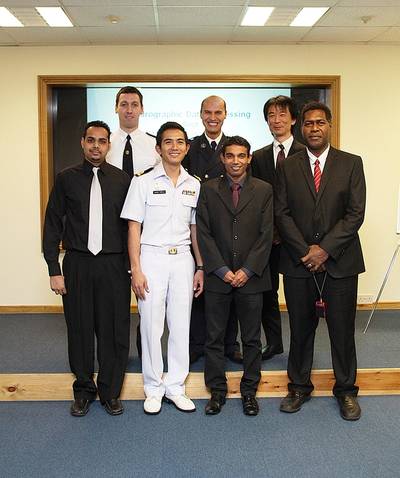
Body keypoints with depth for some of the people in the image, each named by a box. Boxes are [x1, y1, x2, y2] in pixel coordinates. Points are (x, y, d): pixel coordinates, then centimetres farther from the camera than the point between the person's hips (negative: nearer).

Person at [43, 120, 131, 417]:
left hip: (113, 265, 0)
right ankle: (84, 390, 27)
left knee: (114, 330, 4)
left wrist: (133, 267, 3)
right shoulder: (66, 179, 4)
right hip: (77, 264, 0)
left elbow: (131, 225, 6)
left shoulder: (122, 179, 4)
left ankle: (111, 392, 23)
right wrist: (54, 269, -2)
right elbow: (53, 225, 4)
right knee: (80, 329, 8)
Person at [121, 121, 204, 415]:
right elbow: (134, 228, -3)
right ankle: (153, 388, 19)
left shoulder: (194, 185, 8)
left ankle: (175, 386, 21)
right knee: (151, 324, 3)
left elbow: (195, 229, 13)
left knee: (181, 325, 7)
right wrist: (136, 270, -9)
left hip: (183, 259, 3)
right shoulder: (144, 182, -1)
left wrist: (200, 267, 8)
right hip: (152, 258, -3)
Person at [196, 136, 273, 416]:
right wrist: (222, 270, -8)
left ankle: (249, 390, 24)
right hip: (217, 276, 0)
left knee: (252, 338, 9)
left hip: (251, 276, 0)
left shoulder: (264, 190, 4)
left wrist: (247, 270, -9)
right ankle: (217, 390, 22)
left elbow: (266, 234, -1)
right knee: (214, 337, 7)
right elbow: (204, 233, 0)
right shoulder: (209, 190, 4)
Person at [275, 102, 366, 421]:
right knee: (300, 329, 10)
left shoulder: (351, 164, 3)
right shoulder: (288, 167, 7)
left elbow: (356, 214, -4)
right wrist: (306, 251, -10)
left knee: (342, 329, 7)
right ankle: (299, 387, 26)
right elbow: (282, 214, 1)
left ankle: (346, 391, 25)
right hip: (298, 263, 1)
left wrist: (325, 249, -12)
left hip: (340, 262, -1)